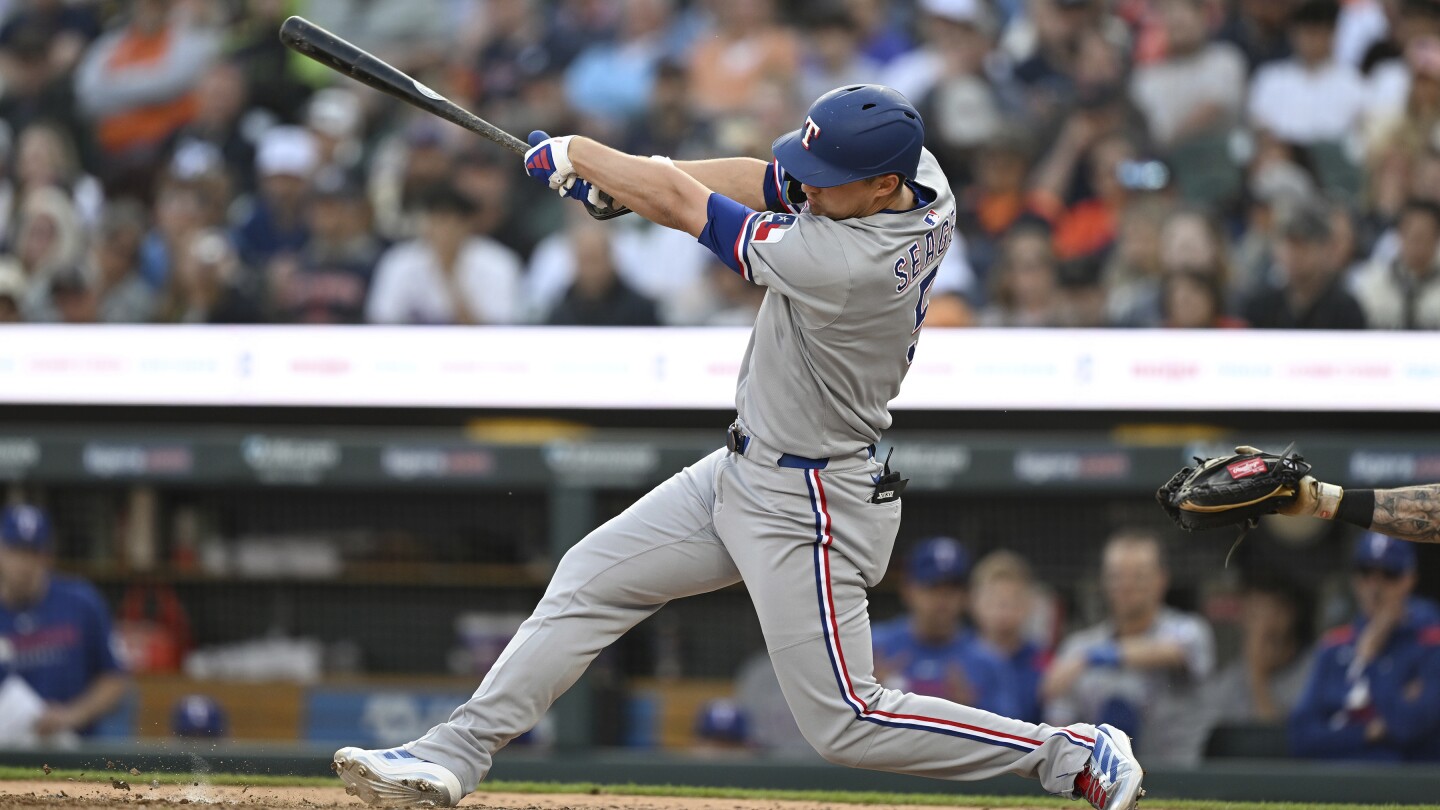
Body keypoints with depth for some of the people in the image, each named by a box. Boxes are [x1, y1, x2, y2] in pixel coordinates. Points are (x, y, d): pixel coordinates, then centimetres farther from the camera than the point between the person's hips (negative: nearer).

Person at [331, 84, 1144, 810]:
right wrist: (618, 172, -8)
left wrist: (574, 152, -7)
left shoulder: (840, 266, -34)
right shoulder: (917, 175, -11)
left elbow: (682, 204, -22)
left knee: (845, 720, -1)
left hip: (806, 509, -10)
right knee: (591, 576, 9)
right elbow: (771, 180, 3)